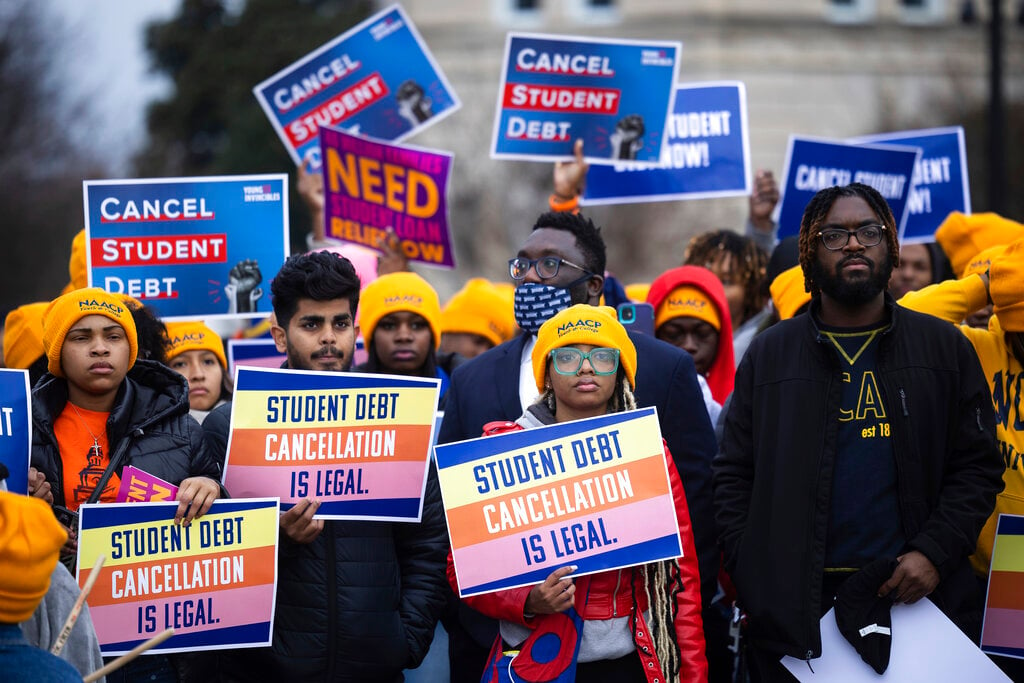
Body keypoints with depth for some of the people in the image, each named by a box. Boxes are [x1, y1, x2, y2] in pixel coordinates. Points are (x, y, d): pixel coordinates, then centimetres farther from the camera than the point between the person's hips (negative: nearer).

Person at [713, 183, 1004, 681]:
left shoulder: (944, 348, 8)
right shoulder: (769, 355, 8)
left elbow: (977, 467, 6)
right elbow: (734, 476, 6)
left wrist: (935, 552, -9)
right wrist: (754, 582, -5)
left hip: (917, 597, 0)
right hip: (796, 607, 0)